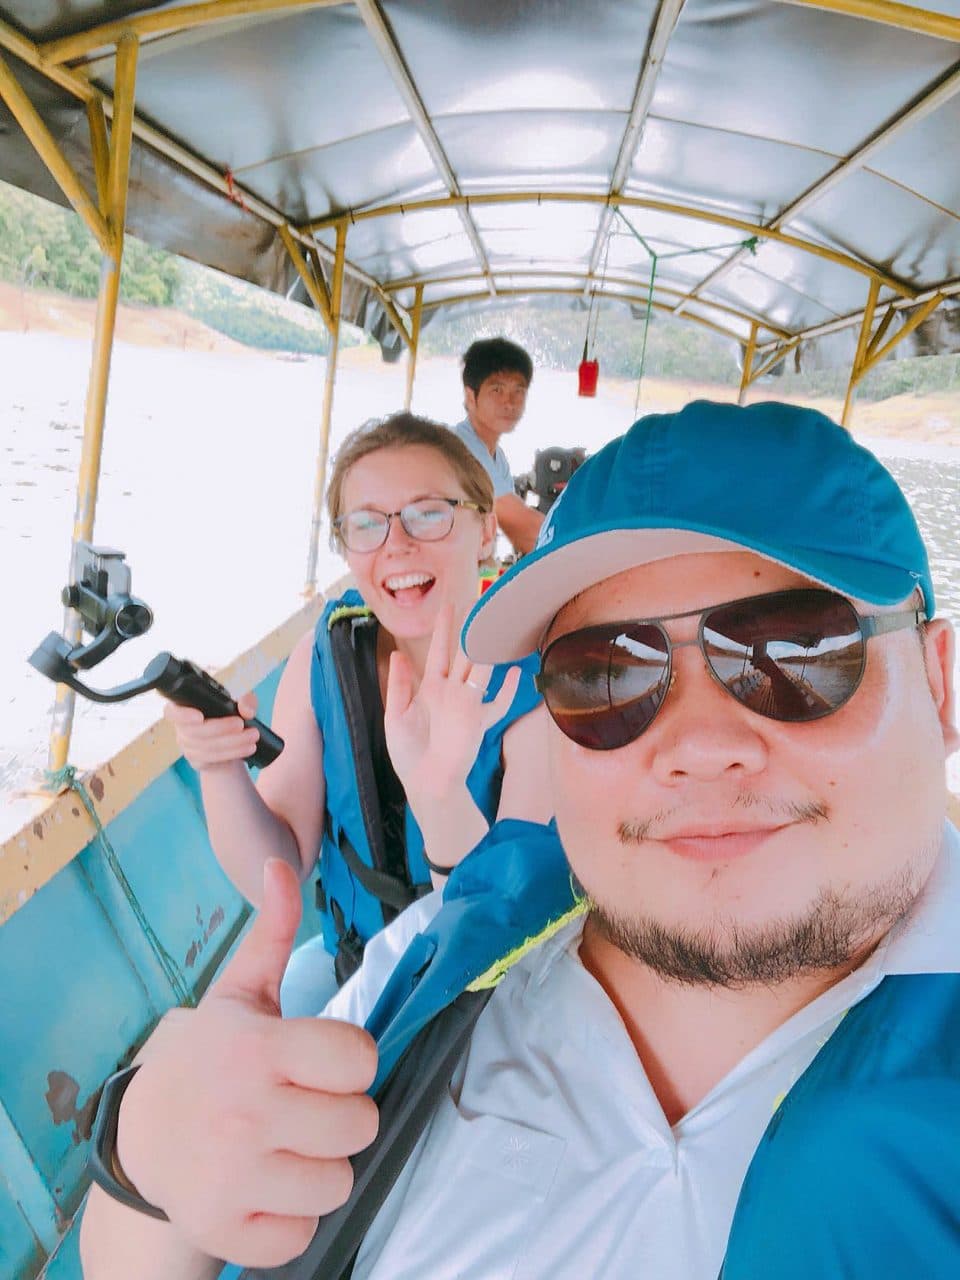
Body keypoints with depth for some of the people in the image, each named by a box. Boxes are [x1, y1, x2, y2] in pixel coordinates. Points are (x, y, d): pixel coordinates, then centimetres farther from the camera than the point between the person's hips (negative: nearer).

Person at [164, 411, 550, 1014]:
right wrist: (220, 770, -25)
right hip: (347, 962, 4)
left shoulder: (540, 687, -20)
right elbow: (274, 880, -6)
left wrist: (441, 797, -42)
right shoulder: (326, 653, -7)